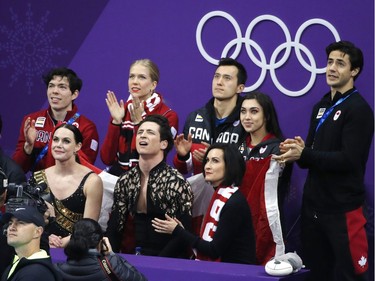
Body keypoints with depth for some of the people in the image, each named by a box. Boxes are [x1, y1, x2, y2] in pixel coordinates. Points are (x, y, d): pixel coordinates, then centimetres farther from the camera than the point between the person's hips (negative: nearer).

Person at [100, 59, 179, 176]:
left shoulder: (167, 116, -2)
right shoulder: (121, 110, 10)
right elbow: (107, 159, 2)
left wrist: (138, 122, -15)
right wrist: (116, 121, -6)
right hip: (117, 174, 4)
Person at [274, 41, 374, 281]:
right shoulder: (321, 107, 15)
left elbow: (349, 160, -20)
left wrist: (303, 154, -24)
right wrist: (298, 151, -6)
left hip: (342, 209, -8)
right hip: (313, 204, 8)